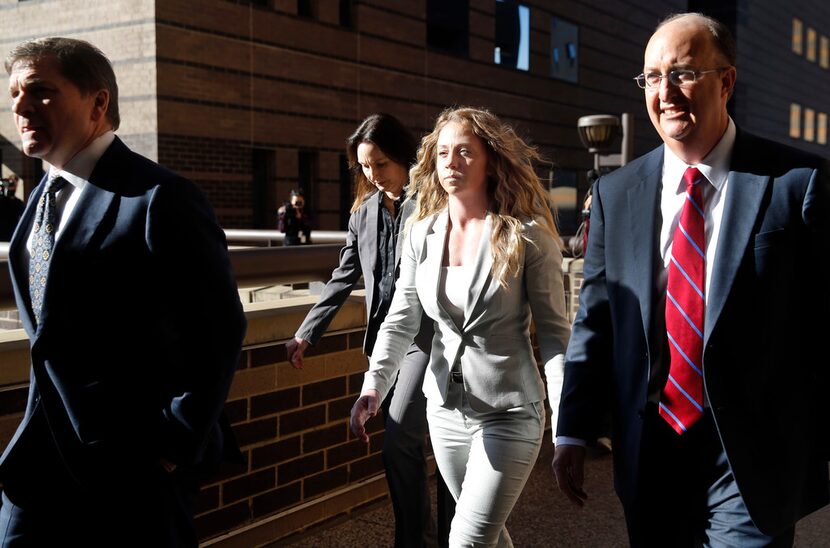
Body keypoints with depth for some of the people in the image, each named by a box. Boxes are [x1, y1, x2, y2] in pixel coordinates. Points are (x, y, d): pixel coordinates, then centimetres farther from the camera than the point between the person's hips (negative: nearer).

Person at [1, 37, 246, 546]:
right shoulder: (43, 198, 10)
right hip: (42, 451, 7)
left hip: (136, 465, -7)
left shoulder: (160, 198, -16)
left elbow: (219, 330, -18)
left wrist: (179, 442, -15)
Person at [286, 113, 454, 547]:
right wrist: (306, 334, 11)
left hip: (426, 336, -6)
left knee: (398, 443, -12)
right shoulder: (364, 212, 12)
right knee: (406, 446, 11)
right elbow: (343, 279, 16)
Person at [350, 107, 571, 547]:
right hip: (445, 410, 5)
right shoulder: (422, 235, 1)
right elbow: (401, 321, 1)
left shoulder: (526, 236, -12)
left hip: (509, 414, -5)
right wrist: (373, 386, -16)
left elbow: (553, 330, -9)